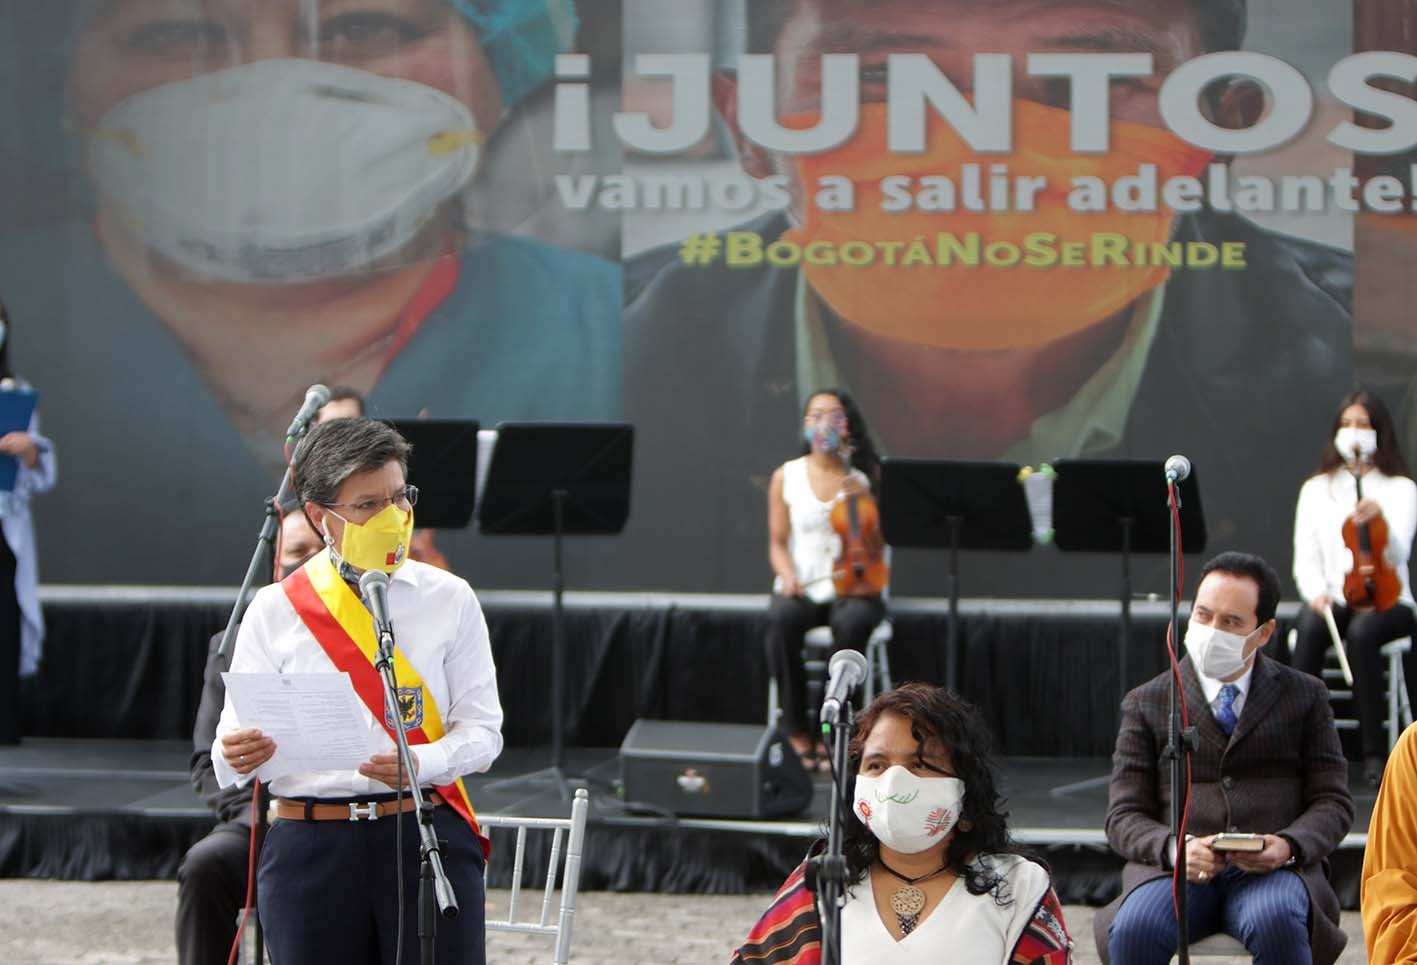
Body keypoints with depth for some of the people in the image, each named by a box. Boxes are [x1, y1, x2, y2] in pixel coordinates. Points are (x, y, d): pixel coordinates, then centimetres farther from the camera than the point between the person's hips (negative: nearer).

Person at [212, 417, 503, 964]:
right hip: (309, 849, 0)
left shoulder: (448, 600, 6)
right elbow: (233, 745, 2)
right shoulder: (274, 611, 5)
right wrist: (236, 756, -23)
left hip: (429, 839, 0)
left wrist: (419, 765, -20)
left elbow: (482, 731, 1)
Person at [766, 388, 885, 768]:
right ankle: (796, 729, -22)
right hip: (802, 589, 1)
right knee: (782, 619, -35)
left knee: (852, 622, -36)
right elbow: (777, 543, 7)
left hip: (853, 588, 0)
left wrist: (866, 501, -13)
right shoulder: (786, 476, 8)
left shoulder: (867, 475, 7)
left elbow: (877, 543, 3)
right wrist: (787, 576, -13)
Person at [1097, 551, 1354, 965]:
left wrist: (1288, 845, -13)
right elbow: (1124, 817, 8)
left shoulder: (1304, 696, 15)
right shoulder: (1147, 703, 14)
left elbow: (1334, 803, 10)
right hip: (1175, 869, 0)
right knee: (1135, 929, -34)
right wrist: (1174, 848, -15)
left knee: (1277, 923, -37)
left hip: (1273, 869, 0)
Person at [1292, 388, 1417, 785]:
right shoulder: (1317, 489, 14)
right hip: (1332, 598, 2)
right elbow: (1305, 557, 7)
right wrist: (1317, 593, -14)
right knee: (1310, 629, -34)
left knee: (1362, 632, -37)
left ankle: (1375, 752, -36)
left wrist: (1380, 517, -30)